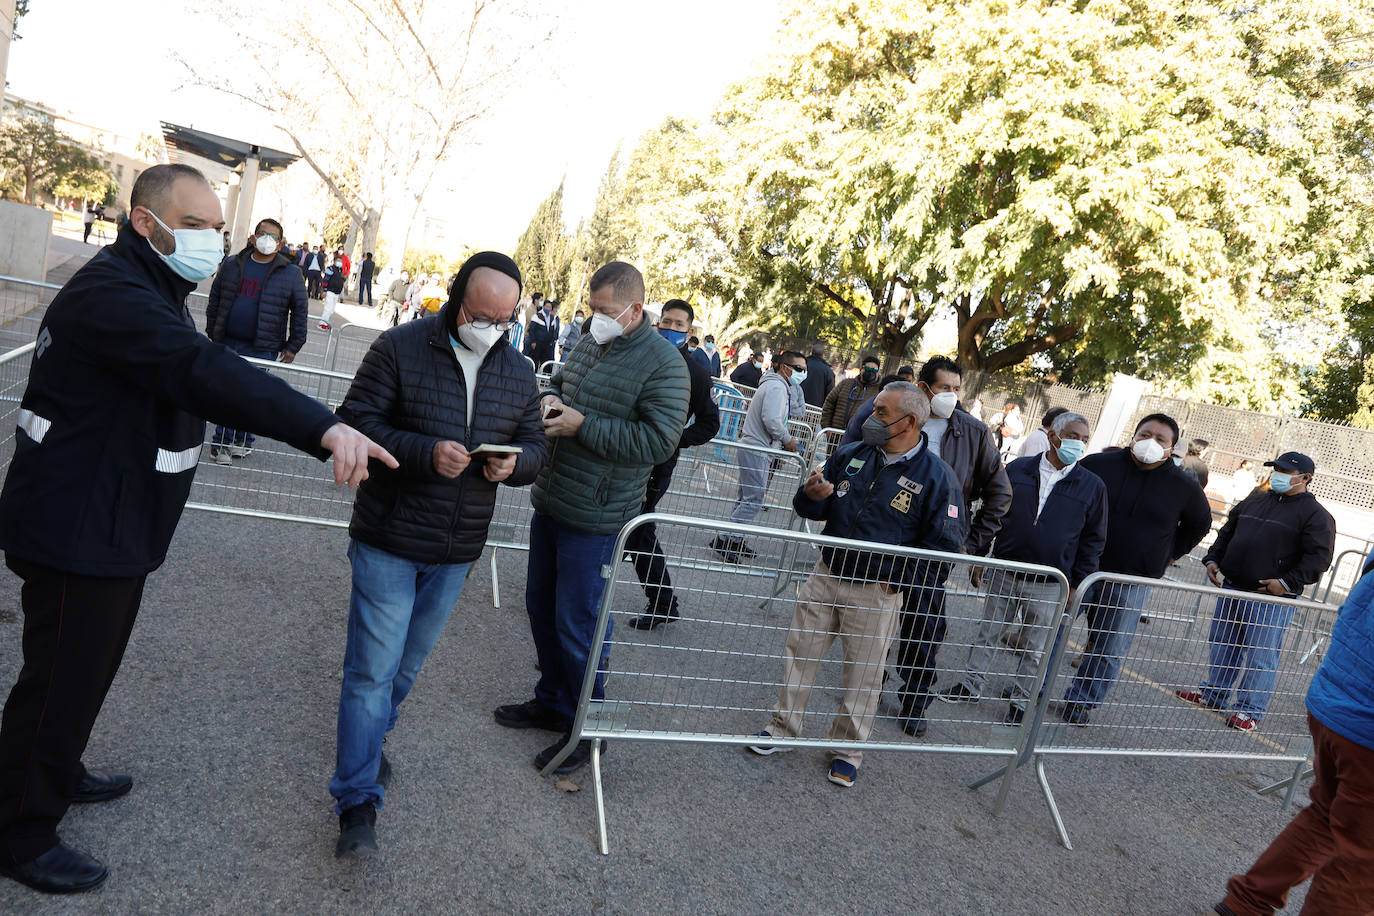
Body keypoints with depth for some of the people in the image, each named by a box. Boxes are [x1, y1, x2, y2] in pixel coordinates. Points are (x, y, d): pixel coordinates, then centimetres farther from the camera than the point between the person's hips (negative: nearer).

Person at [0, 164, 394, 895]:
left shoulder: (152, 290, 14)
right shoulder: (111, 292, -24)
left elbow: (192, 378, 15)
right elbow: (201, 372, -40)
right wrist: (324, 428, -51)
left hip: (116, 527, 10)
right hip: (76, 534, -10)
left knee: (91, 663, 25)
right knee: (60, 678, 5)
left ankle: (59, 773, 46)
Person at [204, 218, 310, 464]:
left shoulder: (290, 275, -1)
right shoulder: (231, 265, 7)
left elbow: (300, 311, 2)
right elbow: (215, 299, 14)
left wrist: (293, 346, 0)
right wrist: (212, 332, 10)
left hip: (262, 349, -2)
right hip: (227, 343, 3)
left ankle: (244, 440, 18)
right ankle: (222, 442, 14)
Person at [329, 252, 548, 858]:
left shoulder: (520, 375, 3)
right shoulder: (400, 349, -11)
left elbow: (535, 446, 9)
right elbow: (356, 421, -13)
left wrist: (513, 464, -16)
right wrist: (425, 452, -28)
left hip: (457, 552, 5)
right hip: (388, 541, -4)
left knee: (408, 662, 21)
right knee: (373, 667, -2)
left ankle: (370, 737, 46)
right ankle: (358, 801, 9)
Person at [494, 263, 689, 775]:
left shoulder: (663, 364, -17)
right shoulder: (589, 344, 8)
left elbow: (658, 442, -23)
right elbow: (559, 380, 24)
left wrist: (582, 425, -23)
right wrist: (550, 397, -1)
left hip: (594, 521, -8)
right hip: (550, 503, 9)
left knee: (578, 627, 0)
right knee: (541, 607, 20)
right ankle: (552, 702, 39)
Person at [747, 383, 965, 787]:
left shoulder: (936, 476, -11)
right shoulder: (850, 455, 1)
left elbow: (945, 542, -8)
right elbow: (814, 510, 8)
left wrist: (896, 579, -12)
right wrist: (811, 494, -16)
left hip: (876, 593, -4)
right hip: (826, 575, 4)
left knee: (863, 674, 8)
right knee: (799, 654, 11)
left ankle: (847, 750, 28)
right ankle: (782, 730, 30)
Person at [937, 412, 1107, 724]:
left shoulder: (1093, 486, -2)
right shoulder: (1017, 469, 1)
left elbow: (1093, 539, 3)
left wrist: (1078, 584, 0)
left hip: (1049, 586, -1)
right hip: (1003, 573, 1)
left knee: (1034, 650, 10)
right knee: (987, 633, 14)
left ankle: (1020, 701, 26)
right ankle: (971, 685, 30)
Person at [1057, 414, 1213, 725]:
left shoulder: (1183, 486, 0)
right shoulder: (1099, 464, -4)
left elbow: (1201, 522, 20)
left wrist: (1172, 554, 13)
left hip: (1131, 585, 1)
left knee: (1109, 650, 6)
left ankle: (1080, 703, 21)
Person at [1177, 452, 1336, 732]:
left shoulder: (1315, 514, -5)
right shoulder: (1253, 502, 14)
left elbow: (1319, 557, -12)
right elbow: (1226, 533, 21)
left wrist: (1287, 582, -19)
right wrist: (1213, 560, 8)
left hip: (1271, 599, -7)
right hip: (1231, 589, 7)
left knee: (1260, 656, -1)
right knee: (1222, 644, 15)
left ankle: (1250, 709, 11)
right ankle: (1213, 693, 29)